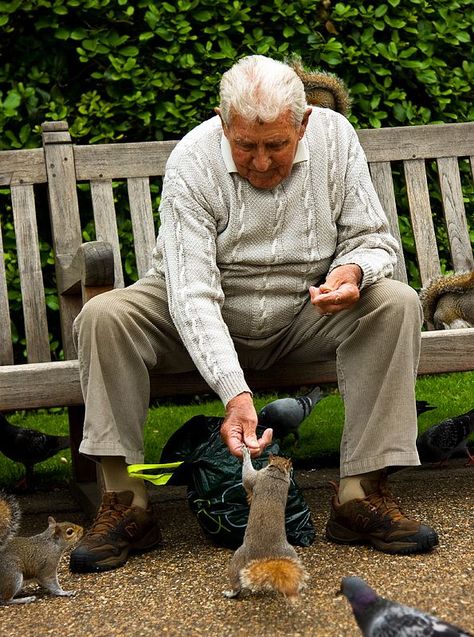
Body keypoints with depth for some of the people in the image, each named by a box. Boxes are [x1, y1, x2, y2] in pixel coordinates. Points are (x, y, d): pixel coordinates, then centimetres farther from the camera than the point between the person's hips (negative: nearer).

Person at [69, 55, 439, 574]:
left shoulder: (335, 137, -12)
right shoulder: (192, 162, -22)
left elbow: (373, 238, -4)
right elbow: (193, 293, -28)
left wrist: (354, 271, -31)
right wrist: (234, 391, -41)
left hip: (305, 317, 2)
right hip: (208, 323, -2)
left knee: (397, 303, -24)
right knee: (104, 316, -26)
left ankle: (361, 493, -24)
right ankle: (125, 502, -22)